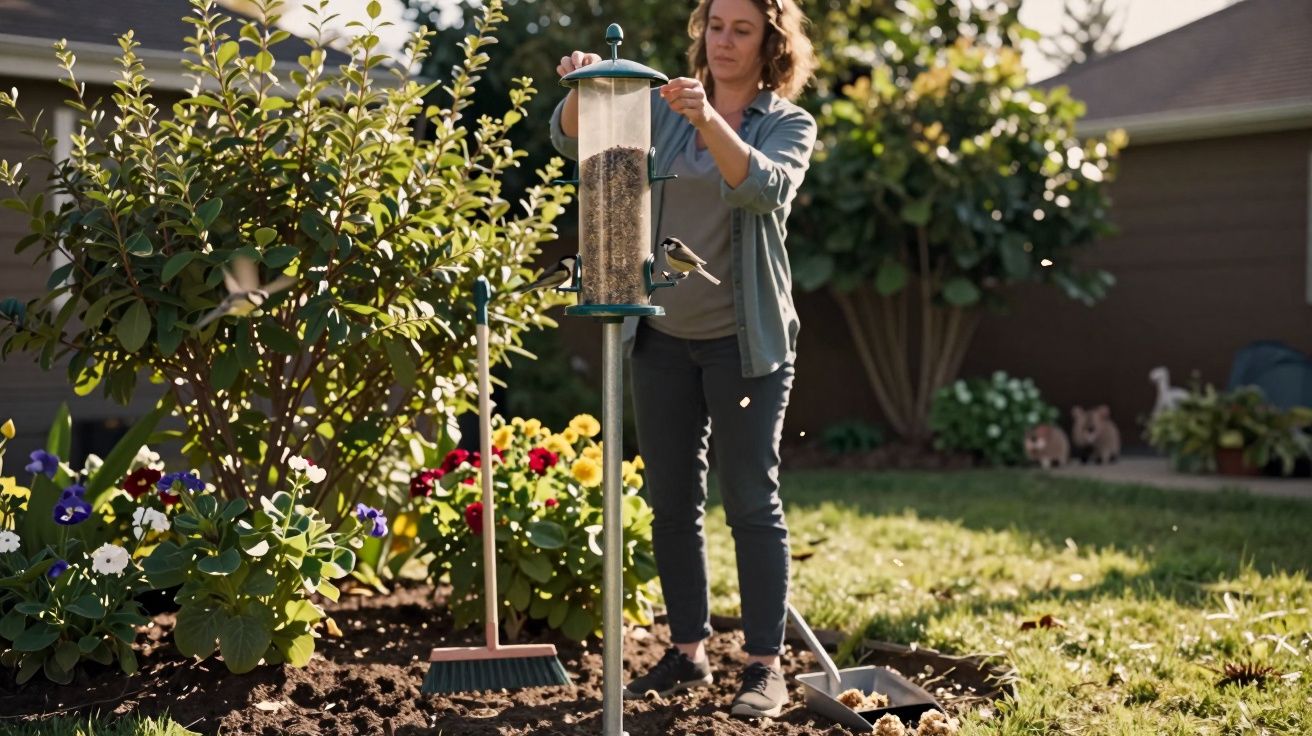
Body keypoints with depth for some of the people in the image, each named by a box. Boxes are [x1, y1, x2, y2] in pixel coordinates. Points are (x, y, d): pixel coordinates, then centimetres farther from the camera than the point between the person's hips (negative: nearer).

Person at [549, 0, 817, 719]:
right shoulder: (662, 108, 7)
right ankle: (688, 653, 22)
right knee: (671, 501, 9)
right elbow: (571, 139, -5)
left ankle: (766, 667, 6)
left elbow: (766, 186, -23)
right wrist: (582, 87, -26)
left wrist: (709, 121, -38)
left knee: (752, 503, -2)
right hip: (663, 337, 4)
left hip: (744, 340, -4)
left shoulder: (789, 124, -2)